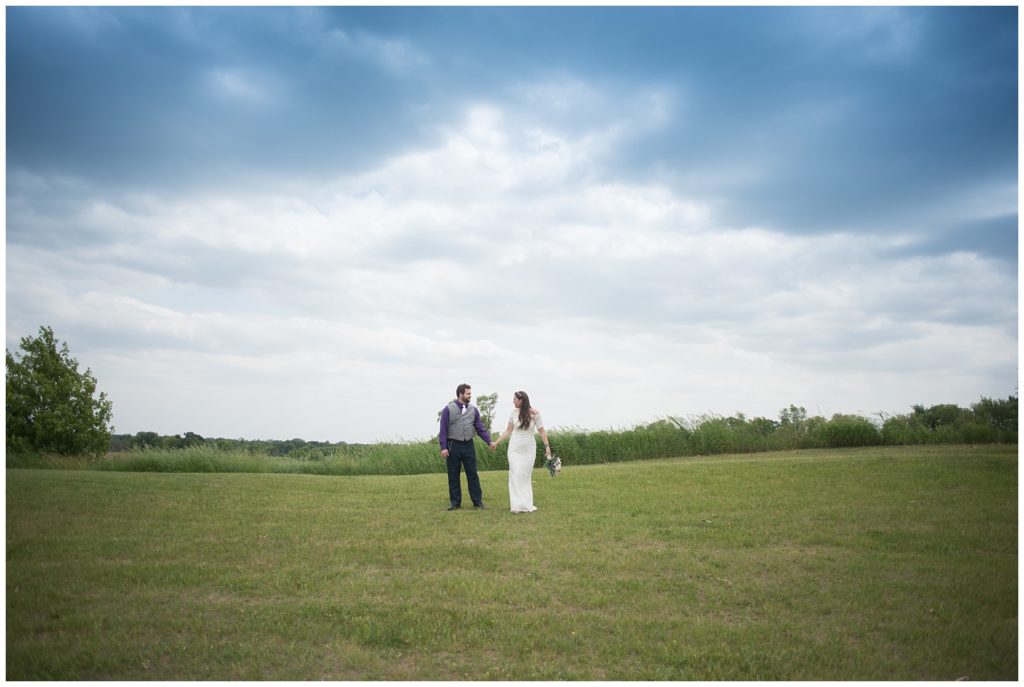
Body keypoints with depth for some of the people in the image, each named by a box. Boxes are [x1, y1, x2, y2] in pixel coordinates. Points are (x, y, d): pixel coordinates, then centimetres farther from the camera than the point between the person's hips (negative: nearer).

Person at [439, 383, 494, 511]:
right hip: (453, 446, -2)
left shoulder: (473, 409, 6)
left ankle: (478, 501, 10)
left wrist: (489, 441, -5)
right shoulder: (448, 409, -3)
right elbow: (443, 429, -4)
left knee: (473, 474, 4)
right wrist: (443, 447, -11)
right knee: (453, 476, 5)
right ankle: (455, 503, 15)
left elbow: (480, 428, 6)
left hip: (468, 445, 2)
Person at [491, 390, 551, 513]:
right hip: (515, 448, 2)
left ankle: (527, 504, 11)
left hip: (529, 448, -2)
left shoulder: (534, 413, -9)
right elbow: (508, 431, 9)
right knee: (515, 475, -5)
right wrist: (496, 442, 9)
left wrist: (547, 446, -10)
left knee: (526, 476, 3)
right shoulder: (514, 413, 0)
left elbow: (541, 431, -6)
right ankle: (517, 504, -4)